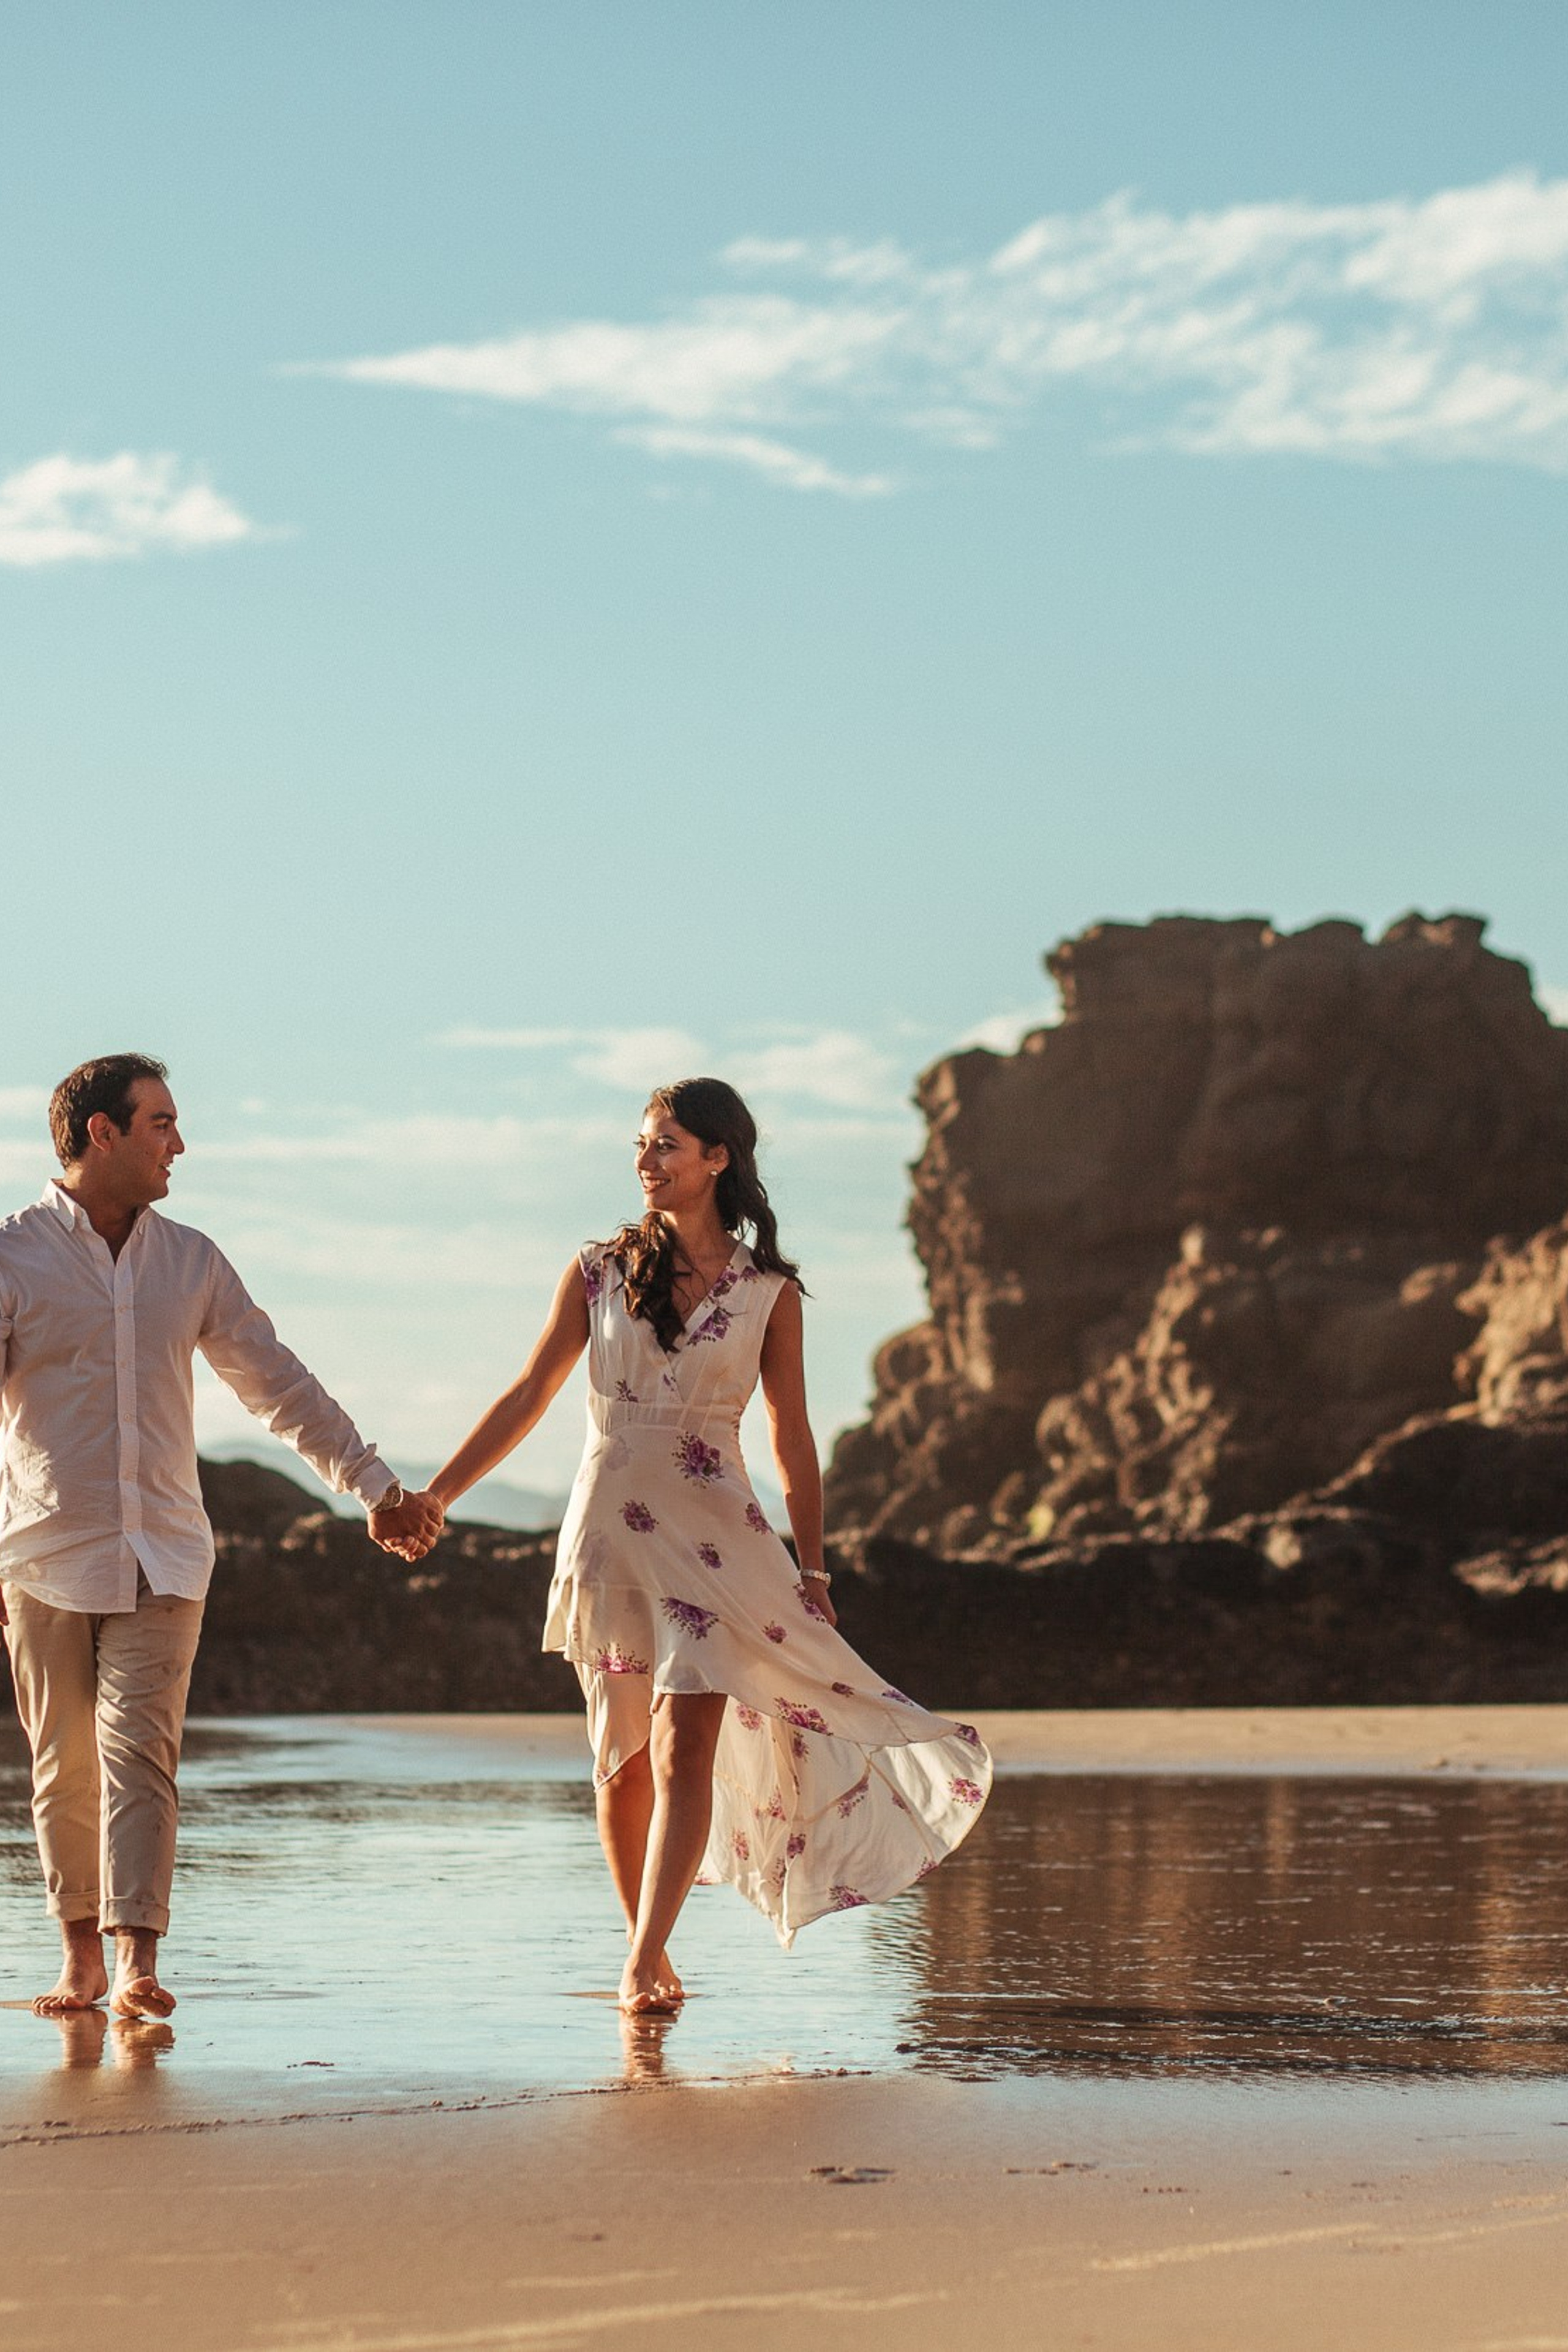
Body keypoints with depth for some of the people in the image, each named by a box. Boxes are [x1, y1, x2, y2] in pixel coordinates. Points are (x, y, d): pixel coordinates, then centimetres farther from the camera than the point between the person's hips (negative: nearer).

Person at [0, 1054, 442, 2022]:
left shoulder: (191, 1261, 9)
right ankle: (83, 1961, 16)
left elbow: (279, 1382, 17)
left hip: (162, 1557, 2)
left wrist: (377, 1486, 16)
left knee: (139, 1752, -12)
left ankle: (138, 1966, -19)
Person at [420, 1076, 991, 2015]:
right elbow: (529, 1397, 9)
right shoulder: (598, 1271, 5)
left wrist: (814, 1572, 5)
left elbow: (793, 1441, 7)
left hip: (714, 1532, -2)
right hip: (610, 1529, 2)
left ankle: (641, 1965, -17)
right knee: (623, 1755, 7)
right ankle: (651, 1959, 19)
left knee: (684, 1748, -14)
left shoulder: (769, 1293, 3)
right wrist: (432, 1497, 6)